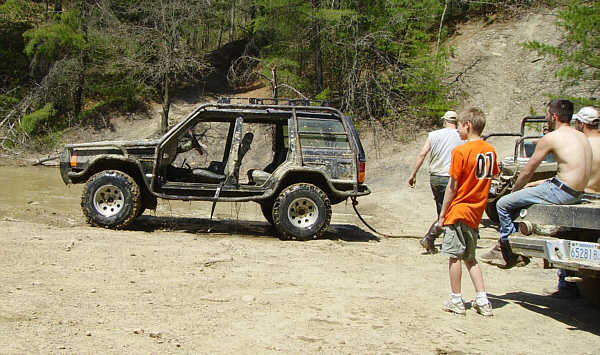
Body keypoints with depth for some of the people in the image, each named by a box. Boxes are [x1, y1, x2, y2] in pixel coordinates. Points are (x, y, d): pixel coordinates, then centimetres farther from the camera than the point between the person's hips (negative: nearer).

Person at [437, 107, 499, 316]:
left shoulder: (461, 151, -14)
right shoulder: (490, 151, 6)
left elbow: (453, 186, -12)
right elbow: (491, 178, 13)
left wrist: (442, 213, -6)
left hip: (459, 211, -7)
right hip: (476, 212, 7)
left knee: (454, 256, 3)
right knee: (470, 258, 15)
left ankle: (456, 301, 8)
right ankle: (482, 301, 12)